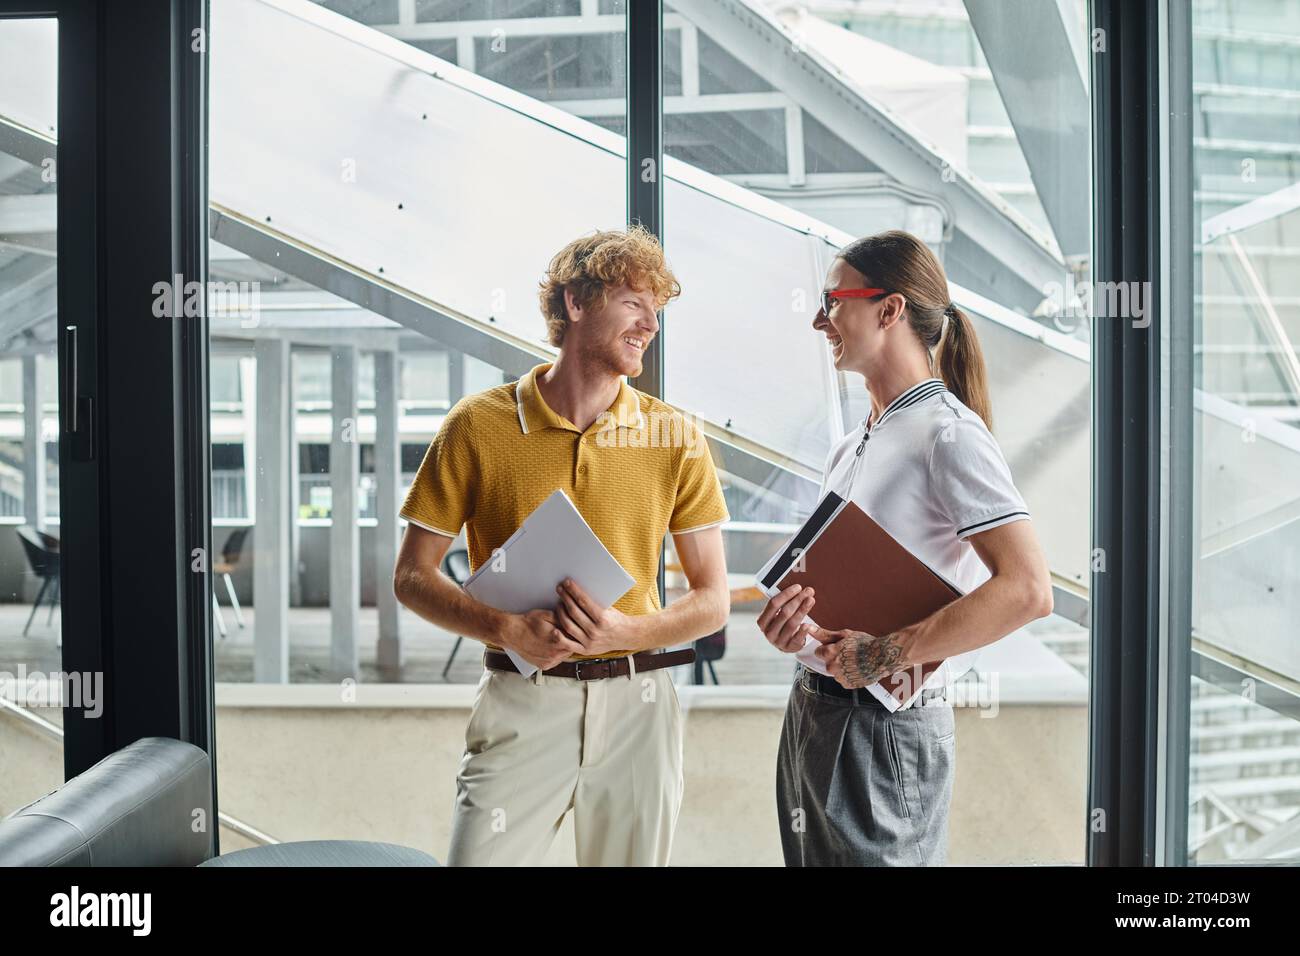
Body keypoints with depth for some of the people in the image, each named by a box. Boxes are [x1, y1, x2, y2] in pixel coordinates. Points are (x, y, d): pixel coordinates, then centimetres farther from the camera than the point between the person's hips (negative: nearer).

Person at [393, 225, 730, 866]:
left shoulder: (674, 437, 4)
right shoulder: (480, 425, -1)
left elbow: (712, 601, 5)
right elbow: (412, 577, 2)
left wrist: (626, 631, -13)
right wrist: (506, 629, -15)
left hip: (636, 702, 2)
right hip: (521, 700, -2)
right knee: (479, 856, -9)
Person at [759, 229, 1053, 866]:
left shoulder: (948, 434, -14)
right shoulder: (849, 448, 15)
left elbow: (1028, 591, -24)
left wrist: (885, 656, -24)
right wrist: (794, 622, 0)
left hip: (885, 728, -9)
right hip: (814, 713, 9)